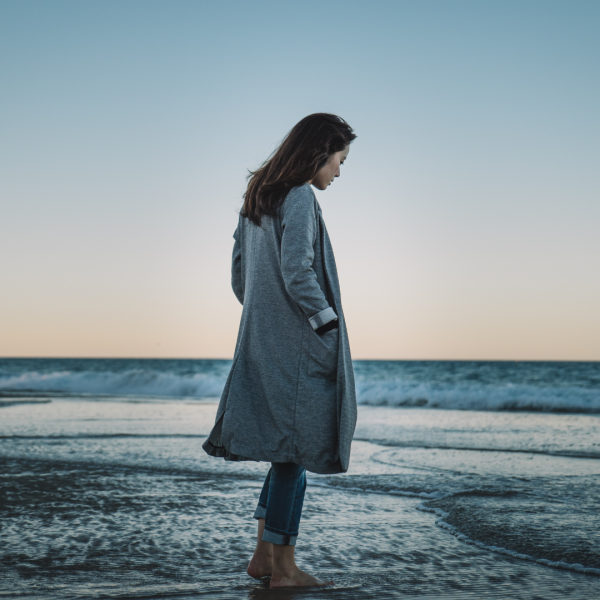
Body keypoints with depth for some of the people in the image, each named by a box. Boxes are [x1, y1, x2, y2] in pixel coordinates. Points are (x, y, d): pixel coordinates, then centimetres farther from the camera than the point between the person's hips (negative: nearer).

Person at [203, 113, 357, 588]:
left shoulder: (257, 199, 13)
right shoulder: (300, 198, -14)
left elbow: (239, 277, 17)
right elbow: (297, 273, -23)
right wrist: (329, 325, -15)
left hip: (262, 342, 9)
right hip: (297, 346, -9)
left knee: (287, 449, 16)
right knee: (296, 449, 0)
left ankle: (265, 555, 20)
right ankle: (283, 566, 9)